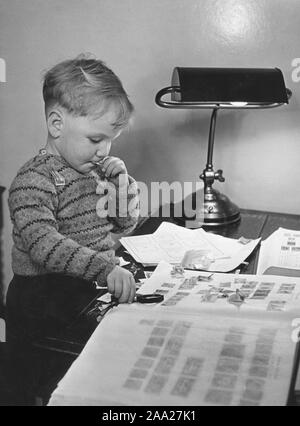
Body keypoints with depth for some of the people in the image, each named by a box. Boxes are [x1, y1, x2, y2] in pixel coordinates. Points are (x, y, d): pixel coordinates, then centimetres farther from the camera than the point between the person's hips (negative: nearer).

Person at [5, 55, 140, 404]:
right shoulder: (34, 180, -16)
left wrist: (123, 188, -3)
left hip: (93, 290, 6)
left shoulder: (102, 167, 8)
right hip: (44, 305, -6)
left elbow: (124, 226, 17)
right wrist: (105, 268, -39)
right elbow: (44, 244, -30)